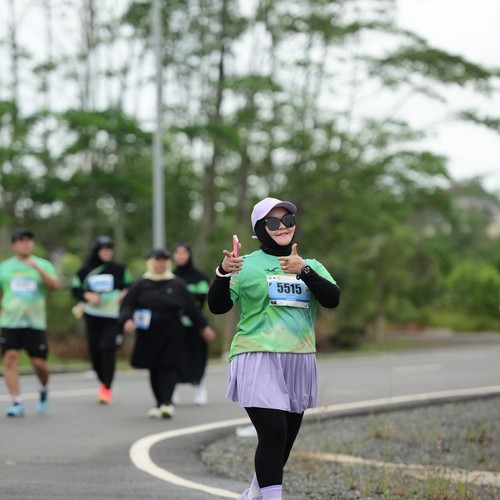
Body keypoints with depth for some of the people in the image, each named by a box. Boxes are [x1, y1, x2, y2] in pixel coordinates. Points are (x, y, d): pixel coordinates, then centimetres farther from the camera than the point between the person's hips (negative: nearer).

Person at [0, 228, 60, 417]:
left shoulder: (43, 265, 6)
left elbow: (55, 285, -10)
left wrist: (38, 268, -22)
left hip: (35, 323, -1)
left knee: (39, 363, -2)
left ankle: (44, 390, 29)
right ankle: (17, 402, -9)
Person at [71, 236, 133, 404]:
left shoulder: (119, 269, 2)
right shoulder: (85, 270, 3)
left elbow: (129, 286, 10)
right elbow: (75, 290, 8)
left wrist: (125, 293, -11)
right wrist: (87, 296, -10)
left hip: (113, 317, -2)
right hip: (93, 317, 2)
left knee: (108, 349, -17)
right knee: (95, 352, 5)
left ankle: (107, 389, -15)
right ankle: (103, 382, 30)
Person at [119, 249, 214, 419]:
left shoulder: (177, 284, 4)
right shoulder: (141, 284, 3)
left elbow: (191, 307, 11)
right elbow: (127, 304, 2)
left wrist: (202, 326, 16)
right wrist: (127, 320, -17)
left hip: (172, 333, -1)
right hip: (148, 334, 1)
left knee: (169, 367, -10)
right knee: (154, 368, 7)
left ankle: (167, 402, -16)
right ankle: (160, 403, 17)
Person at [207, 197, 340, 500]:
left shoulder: (312, 267, 12)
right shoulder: (246, 265, 1)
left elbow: (333, 299, -5)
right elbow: (217, 306, -5)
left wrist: (304, 271, -20)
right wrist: (223, 273, -23)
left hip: (299, 360, 5)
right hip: (259, 361, -5)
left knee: (287, 437, 13)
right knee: (274, 433, -19)